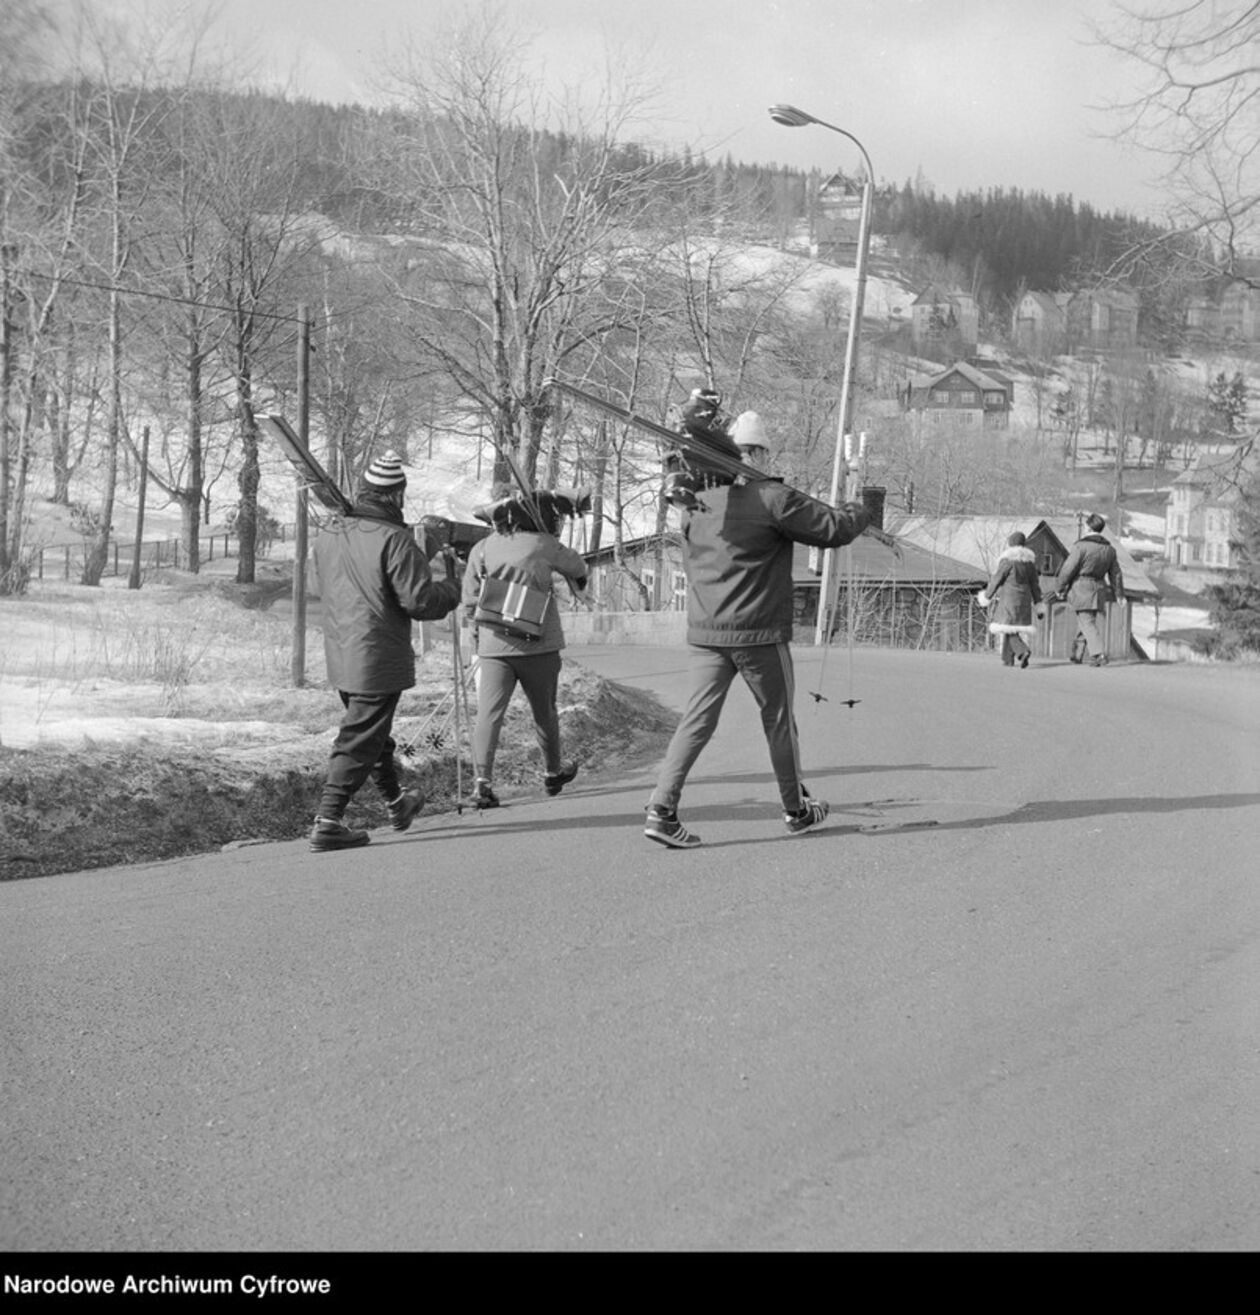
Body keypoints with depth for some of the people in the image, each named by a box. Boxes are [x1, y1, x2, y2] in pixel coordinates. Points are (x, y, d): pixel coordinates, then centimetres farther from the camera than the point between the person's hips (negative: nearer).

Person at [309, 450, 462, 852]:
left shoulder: (328, 536, 6)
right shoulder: (394, 540, -18)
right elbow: (420, 600, -19)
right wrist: (451, 591, -1)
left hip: (340, 656, 8)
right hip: (377, 660, -8)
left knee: (374, 731, 23)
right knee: (359, 740, -3)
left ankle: (397, 802, 40)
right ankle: (328, 822, -6)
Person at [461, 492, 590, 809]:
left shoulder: (481, 549, 4)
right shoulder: (542, 545, -5)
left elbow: (470, 601, 6)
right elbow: (576, 566, 14)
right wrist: (579, 579, 37)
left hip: (494, 645, 2)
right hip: (537, 644, -2)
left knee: (488, 712, -4)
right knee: (544, 711, 16)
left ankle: (483, 780, -18)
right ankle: (552, 772, 33)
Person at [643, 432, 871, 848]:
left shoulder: (695, 505, 8)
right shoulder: (772, 499, -12)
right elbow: (835, 528, -9)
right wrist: (858, 511, 13)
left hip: (704, 633, 5)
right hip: (758, 633, -5)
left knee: (698, 718, 3)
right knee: (778, 719, 11)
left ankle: (662, 807, -9)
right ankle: (796, 809, 26)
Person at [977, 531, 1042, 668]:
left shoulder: (1008, 560, -12)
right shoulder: (1029, 561, 7)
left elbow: (996, 579, -9)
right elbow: (1034, 583, 10)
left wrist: (987, 595, 2)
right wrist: (1038, 601, 15)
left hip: (1008, 598, -6)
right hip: (1024, 599, 6)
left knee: (1008, 628, -6)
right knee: (1010, 627, 14)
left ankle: (1023, 651, -27)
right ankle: (1008, 659, 13)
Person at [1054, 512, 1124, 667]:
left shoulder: (1081, 546, -14)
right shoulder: (1109, 549, 6)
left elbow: (1068, 569, -14)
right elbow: (1115, 574, 12)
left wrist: (1059, 588, -1)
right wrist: (1119, 594, 21)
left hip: (1081, 589, -6)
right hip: (1098, 589, 6)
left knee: (1087, 623, -6)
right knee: (1083, 620, 20)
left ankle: (1099, 655, -17)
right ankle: (1077, 653, 26)